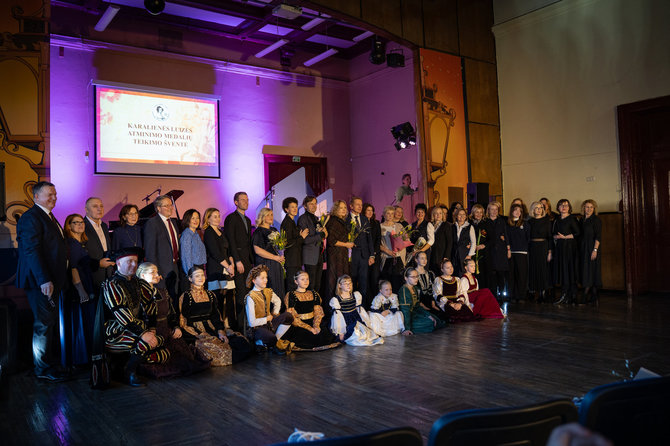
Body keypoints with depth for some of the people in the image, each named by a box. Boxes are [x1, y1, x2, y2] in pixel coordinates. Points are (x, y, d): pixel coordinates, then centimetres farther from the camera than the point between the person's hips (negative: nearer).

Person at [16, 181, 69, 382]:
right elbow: (31, 251, -21)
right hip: (41, 282, -9)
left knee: (50, 324, 16)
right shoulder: (30, 218, -13)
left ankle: (49, 362, 27)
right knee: (43, 325, -2)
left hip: (52, 280, 9)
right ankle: (43, 369, 8)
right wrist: (44, 280, -26)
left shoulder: (49, 217, 18)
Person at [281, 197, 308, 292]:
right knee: (292, 285, -7)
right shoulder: (287, 223, -13)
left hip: (296, 260, 10)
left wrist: (300, 236, 6)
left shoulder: (292, 222, 17)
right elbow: (288, 243, -17)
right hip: (292, 260, -10)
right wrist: (302, 237, -10)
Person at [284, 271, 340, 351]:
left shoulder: (314, 294, 15)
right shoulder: (290, 295, -2)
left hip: (313, 323, 5)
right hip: (298, 327, -5)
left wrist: (316, 326, -12)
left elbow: (318, 312, 9)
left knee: (327, 336, -19)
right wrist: (309, 328, -18)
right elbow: (292, 317, -9)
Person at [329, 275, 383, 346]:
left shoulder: (356, 295, 8)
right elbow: (337, 316, -6)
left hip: (358, 322, 4)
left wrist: (367, 325, 11)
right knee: (357, 337, -28)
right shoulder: (336, 300, -6)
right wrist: (340, 333, -9)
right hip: (346, 326, -4)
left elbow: (361, 311, 14)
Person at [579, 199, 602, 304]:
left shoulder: (596, 219, -6)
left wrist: (595, 249, -20)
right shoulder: (582, 220, 14)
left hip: (591, 249, -7)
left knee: (590, 271, -5)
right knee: (584, 271, 7)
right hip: (583, 249, 7)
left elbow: (598, 236, -13)